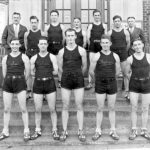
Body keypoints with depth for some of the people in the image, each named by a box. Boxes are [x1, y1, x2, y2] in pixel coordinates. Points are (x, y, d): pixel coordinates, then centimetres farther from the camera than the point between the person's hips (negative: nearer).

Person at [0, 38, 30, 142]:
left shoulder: (24, 57, 0)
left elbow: (27, 72, 2)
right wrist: (10, 81, 14)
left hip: (20, 83, -3)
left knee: (23, 109, -3)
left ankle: (26, 131, 8)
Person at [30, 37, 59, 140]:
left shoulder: (52, 57, 2)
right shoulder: (34, 58, 7)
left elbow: (56, 72, -2)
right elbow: (32, 73, 7)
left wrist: (40, 72, 3)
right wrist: (46, 73, 3)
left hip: (50, 84, -1)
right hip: (38, 84, 2)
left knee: (52, 109, 2)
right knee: (38, 110, 6)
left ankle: (55, 131, 14)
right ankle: (38, 131, 20)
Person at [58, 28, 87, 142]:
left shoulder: (81, 50, 1)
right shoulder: (62, 52, 4)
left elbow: (84, 66, 9)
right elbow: (60, 68, 10)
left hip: (78, 81, -1)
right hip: (65, 81, 1)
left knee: (79, 106, 3)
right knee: (65, 107, 5)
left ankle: (81, 131, 13)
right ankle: (64, 131, 16)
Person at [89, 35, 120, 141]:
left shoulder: (115, 56, -1)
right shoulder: (97, 56, -6)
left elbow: (118, 71, 10)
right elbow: (91, 71, 1)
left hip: (112, 85, 1)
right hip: (100, 86, -1)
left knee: (112, 109, 9)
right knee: (100, 109, 5)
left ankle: (113, 131, 20)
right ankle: (98, 131, 17)